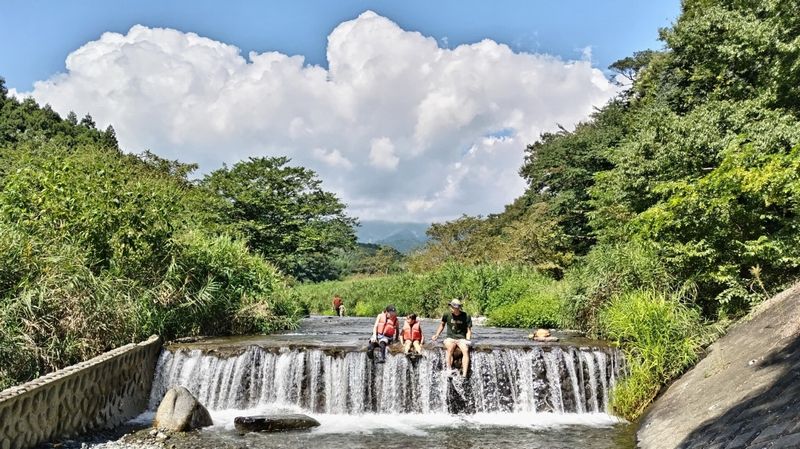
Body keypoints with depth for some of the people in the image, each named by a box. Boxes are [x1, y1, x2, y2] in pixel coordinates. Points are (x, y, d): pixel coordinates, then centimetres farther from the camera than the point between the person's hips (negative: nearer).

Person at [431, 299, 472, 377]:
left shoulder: (466, 316, -4)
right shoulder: (447, 315, -2)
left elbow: (468, 330, 4)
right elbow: (442, 324, 17)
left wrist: (468, 340, -11)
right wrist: (437, 335, 9)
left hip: (461, 338, 0)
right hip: (450, 338, 1)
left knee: (466, 350, -30)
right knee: (450, 349, -33)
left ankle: (464, 375, -33)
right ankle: (449, 370, -28)